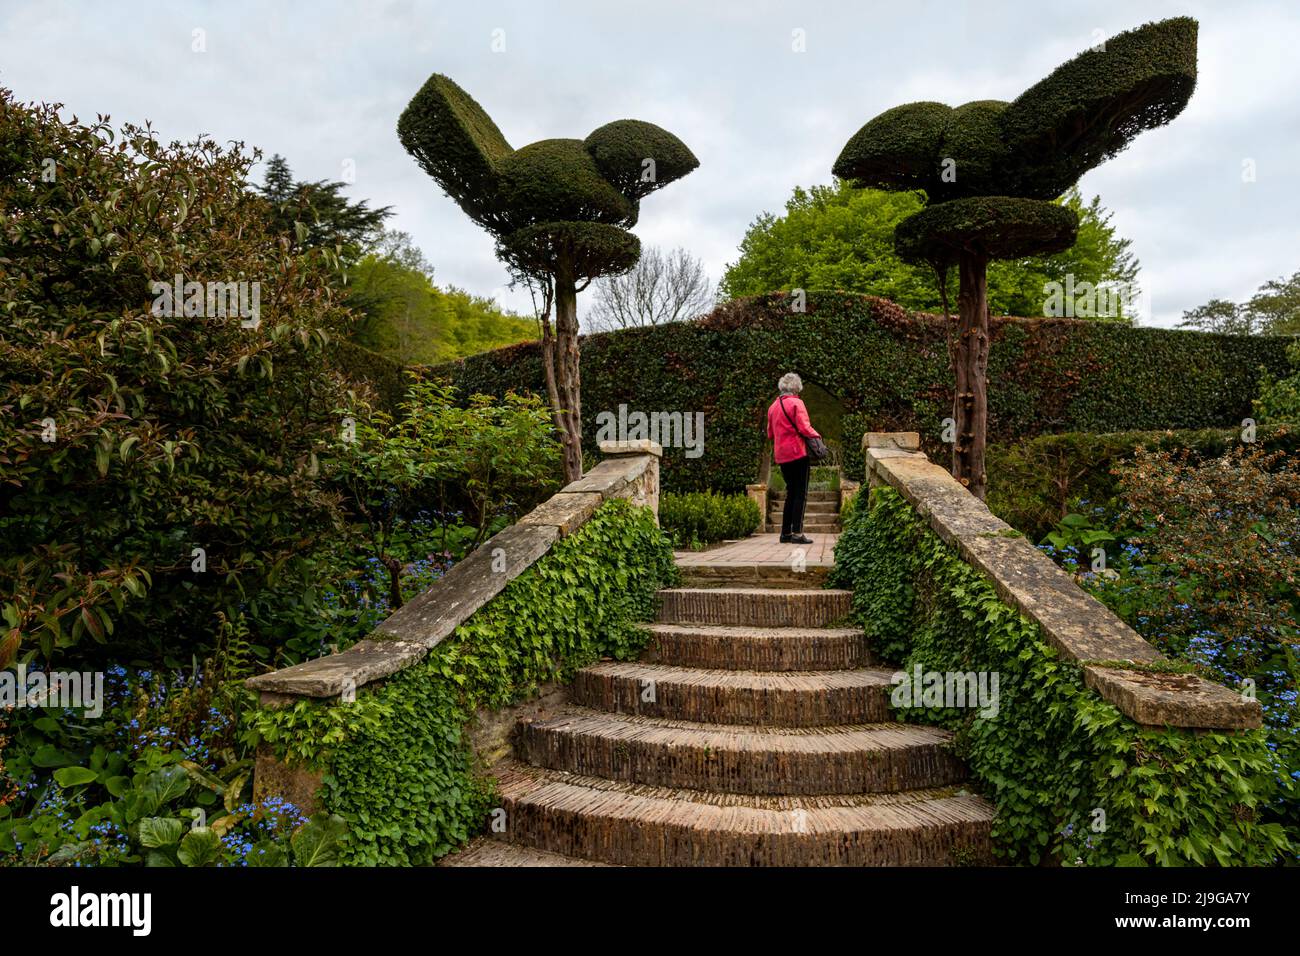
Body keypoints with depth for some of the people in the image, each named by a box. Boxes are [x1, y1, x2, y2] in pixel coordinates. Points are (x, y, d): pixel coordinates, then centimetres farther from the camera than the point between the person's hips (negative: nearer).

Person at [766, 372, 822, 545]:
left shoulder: (772, 406, 13)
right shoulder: (796, 403, -8)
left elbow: (770, 433, 19)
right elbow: (804, 427, -17)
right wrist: (816, 435, -2)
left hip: (781, 456, 7)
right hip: (798, 453, -7)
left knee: (791, 493, 15)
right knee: (801, 494, -3)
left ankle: (786, 532, 14)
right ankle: (797, 533, -7)